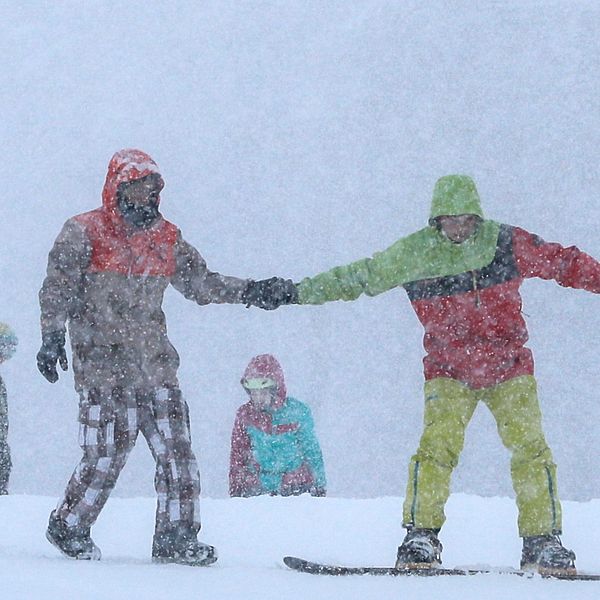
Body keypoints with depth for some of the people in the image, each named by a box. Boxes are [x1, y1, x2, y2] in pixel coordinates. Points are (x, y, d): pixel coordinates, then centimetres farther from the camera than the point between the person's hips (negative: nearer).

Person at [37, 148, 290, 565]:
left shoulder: (166, 238, 15)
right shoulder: (84, 233, 0)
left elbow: (200, 282, 20)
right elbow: (58, 288, -3)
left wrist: (251, 291, 9)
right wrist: (52, 337, -15)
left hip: (155, 366, 5)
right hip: (103, 366, -5)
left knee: (178, 453, -2)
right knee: (107, 456, -8)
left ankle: (176, 537, 6)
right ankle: (69, 527, 12)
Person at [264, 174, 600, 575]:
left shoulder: (507, 243, -5)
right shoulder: (414, 254, -5)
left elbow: (564, 262, 7)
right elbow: (357, 277, 2)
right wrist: (297, 293, 1)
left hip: (510, 366, 0)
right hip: (449, 369, 0)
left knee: (530, 447, -10)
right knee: (438, 446, -18)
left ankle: (543, 542, -2)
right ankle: (421, 535, -10)